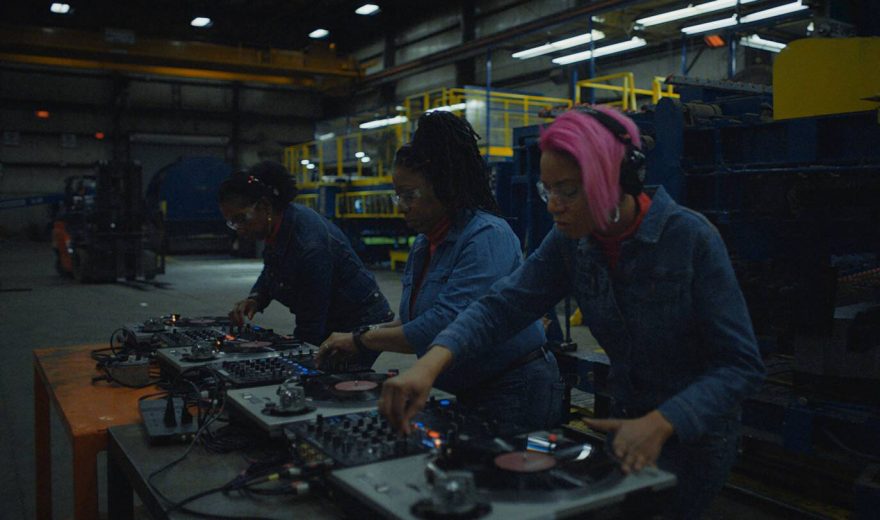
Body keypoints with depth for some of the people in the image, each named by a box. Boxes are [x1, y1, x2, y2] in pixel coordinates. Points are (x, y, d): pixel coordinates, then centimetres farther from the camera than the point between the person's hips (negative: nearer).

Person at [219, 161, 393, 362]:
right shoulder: (277, 225, -5)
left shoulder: (309, 246, -32)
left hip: (359, 327, -9)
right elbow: (270, 271, 15)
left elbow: (309, 329, -26)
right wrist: (254, 299, -5)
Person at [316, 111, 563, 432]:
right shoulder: (424, 244, 9)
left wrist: (361, 340, -19)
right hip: (470, 393, 8)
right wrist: (363, 339, -1)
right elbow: (417, 320, 15)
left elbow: (444, 326, -28)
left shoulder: (486, 237, -21)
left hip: (514, 393, -8)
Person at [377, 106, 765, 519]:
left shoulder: (690, 238, -23)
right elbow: (503, 305, -16)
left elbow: (740, 364, -22)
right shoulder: (569, 242, -8)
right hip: (628, 423, 5)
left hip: (693, 433, -5)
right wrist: (430, 363, -33)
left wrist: (661, 423, -36)